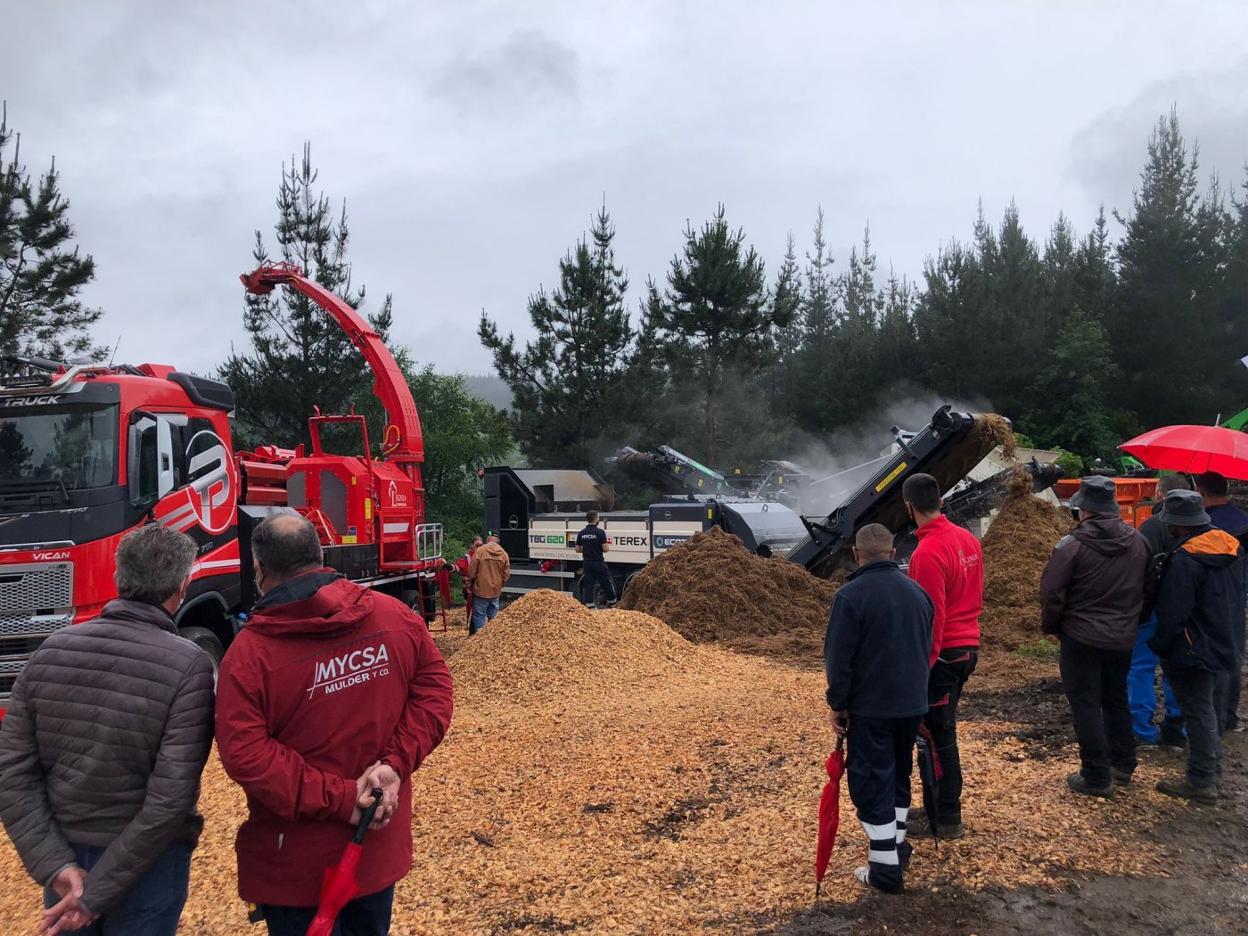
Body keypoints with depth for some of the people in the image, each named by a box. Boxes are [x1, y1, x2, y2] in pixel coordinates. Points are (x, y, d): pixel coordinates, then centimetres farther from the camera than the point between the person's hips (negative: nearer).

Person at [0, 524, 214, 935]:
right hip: (145, 862, -4)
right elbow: (170, 800, -24)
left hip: (64, 855, 4)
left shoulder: (51, 651, -6)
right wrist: (97, 893, -16)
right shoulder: (187, 665, -19)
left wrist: (56, 866, -8)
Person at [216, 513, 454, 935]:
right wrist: (396, 763, -10)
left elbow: (244, 753, -22)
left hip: (296, 860, -4)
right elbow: (434, 688, -3)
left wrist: (338, 800, -19)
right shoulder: (395, 616, -6)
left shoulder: (250, 651, -17)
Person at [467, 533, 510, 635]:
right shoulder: (504, 553, 0)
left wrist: (470, 585, 10)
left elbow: (472, 571, -7)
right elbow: (506, 574, 5)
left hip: (481, 590, -4)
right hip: (496, 592, 4)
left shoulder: (480, 551, -11)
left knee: (479, 617, 3)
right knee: (493, 618, 14)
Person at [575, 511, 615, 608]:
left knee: (588, 585, 6)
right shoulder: (600, 532, -13)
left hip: (586, 563, 4)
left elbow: (578, 550, 6)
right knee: (607, 584, 8)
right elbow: (605, 549, -15)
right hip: (599, 563, -4)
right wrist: (608, 546, 7)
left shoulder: (581, 533, 3)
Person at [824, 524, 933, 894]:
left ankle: (884, 867, 3)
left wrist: (837, 704, -5)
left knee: (872, 783, 1)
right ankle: (897, 844, 34)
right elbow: (928, 648, 13)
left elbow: (838, 658, -15)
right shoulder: (918, 592, 4)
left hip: (870, 708, -6)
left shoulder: (851, 595, -16)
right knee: (898, 774, 21)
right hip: (913, 704, 7)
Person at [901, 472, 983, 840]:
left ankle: (947, 819, 13)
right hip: (967, 646, 9)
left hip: (942, 654, -9)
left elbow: (931, 617, -22)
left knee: (939, 735, 3)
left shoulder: (928, 552, -22)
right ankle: (942, 807, 29)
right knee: (942, 730, 19)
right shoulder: (968, 539, 5)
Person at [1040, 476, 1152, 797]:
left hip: (1082, 638, -6)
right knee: (1116, 699, 21)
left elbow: (1052, 594, -15)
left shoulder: (1073, 545, -19)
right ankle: (1123, 766, 32)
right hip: (1124, 638, 6)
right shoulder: (1138, 541, 0)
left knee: (1085, 704, 3)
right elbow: (1147, 587, 10)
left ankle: (1096, 777, 6)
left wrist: (1051, 626, 3)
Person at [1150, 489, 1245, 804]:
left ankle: (1201, 781, 10)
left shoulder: (1185, 559, -26)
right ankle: (1212, 765, 36)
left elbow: (1174, 613, -23)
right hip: (1222, 643, 9)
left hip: (1193, 648, -9)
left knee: (1196, 711, 2)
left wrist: (1160, 646, -9)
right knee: (1204, 705, 23)